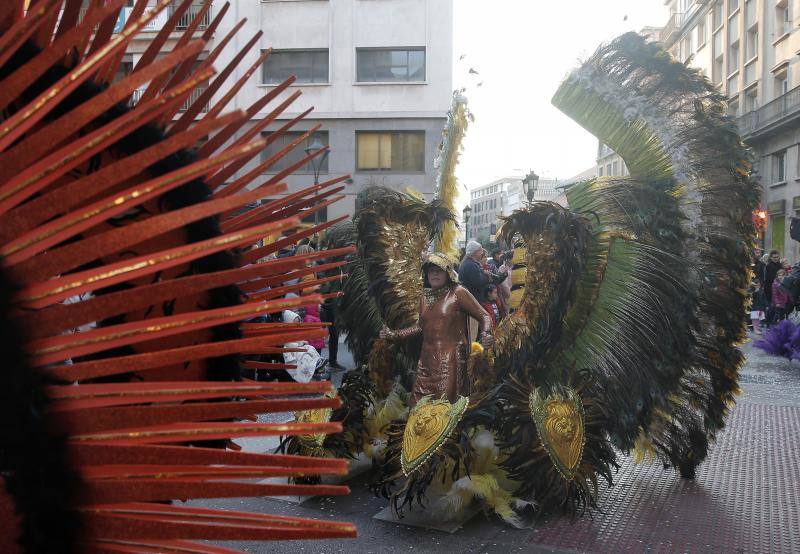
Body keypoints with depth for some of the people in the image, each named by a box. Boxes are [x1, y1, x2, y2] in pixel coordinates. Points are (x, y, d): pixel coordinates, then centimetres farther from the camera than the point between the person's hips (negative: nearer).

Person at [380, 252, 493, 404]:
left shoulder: (458, 293, -3)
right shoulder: (425, 296, 14)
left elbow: (484, 316, -1)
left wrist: (486, 334, -21)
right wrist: (394, 335, 21)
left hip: (451, 361, -5)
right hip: (427, 360, 5)